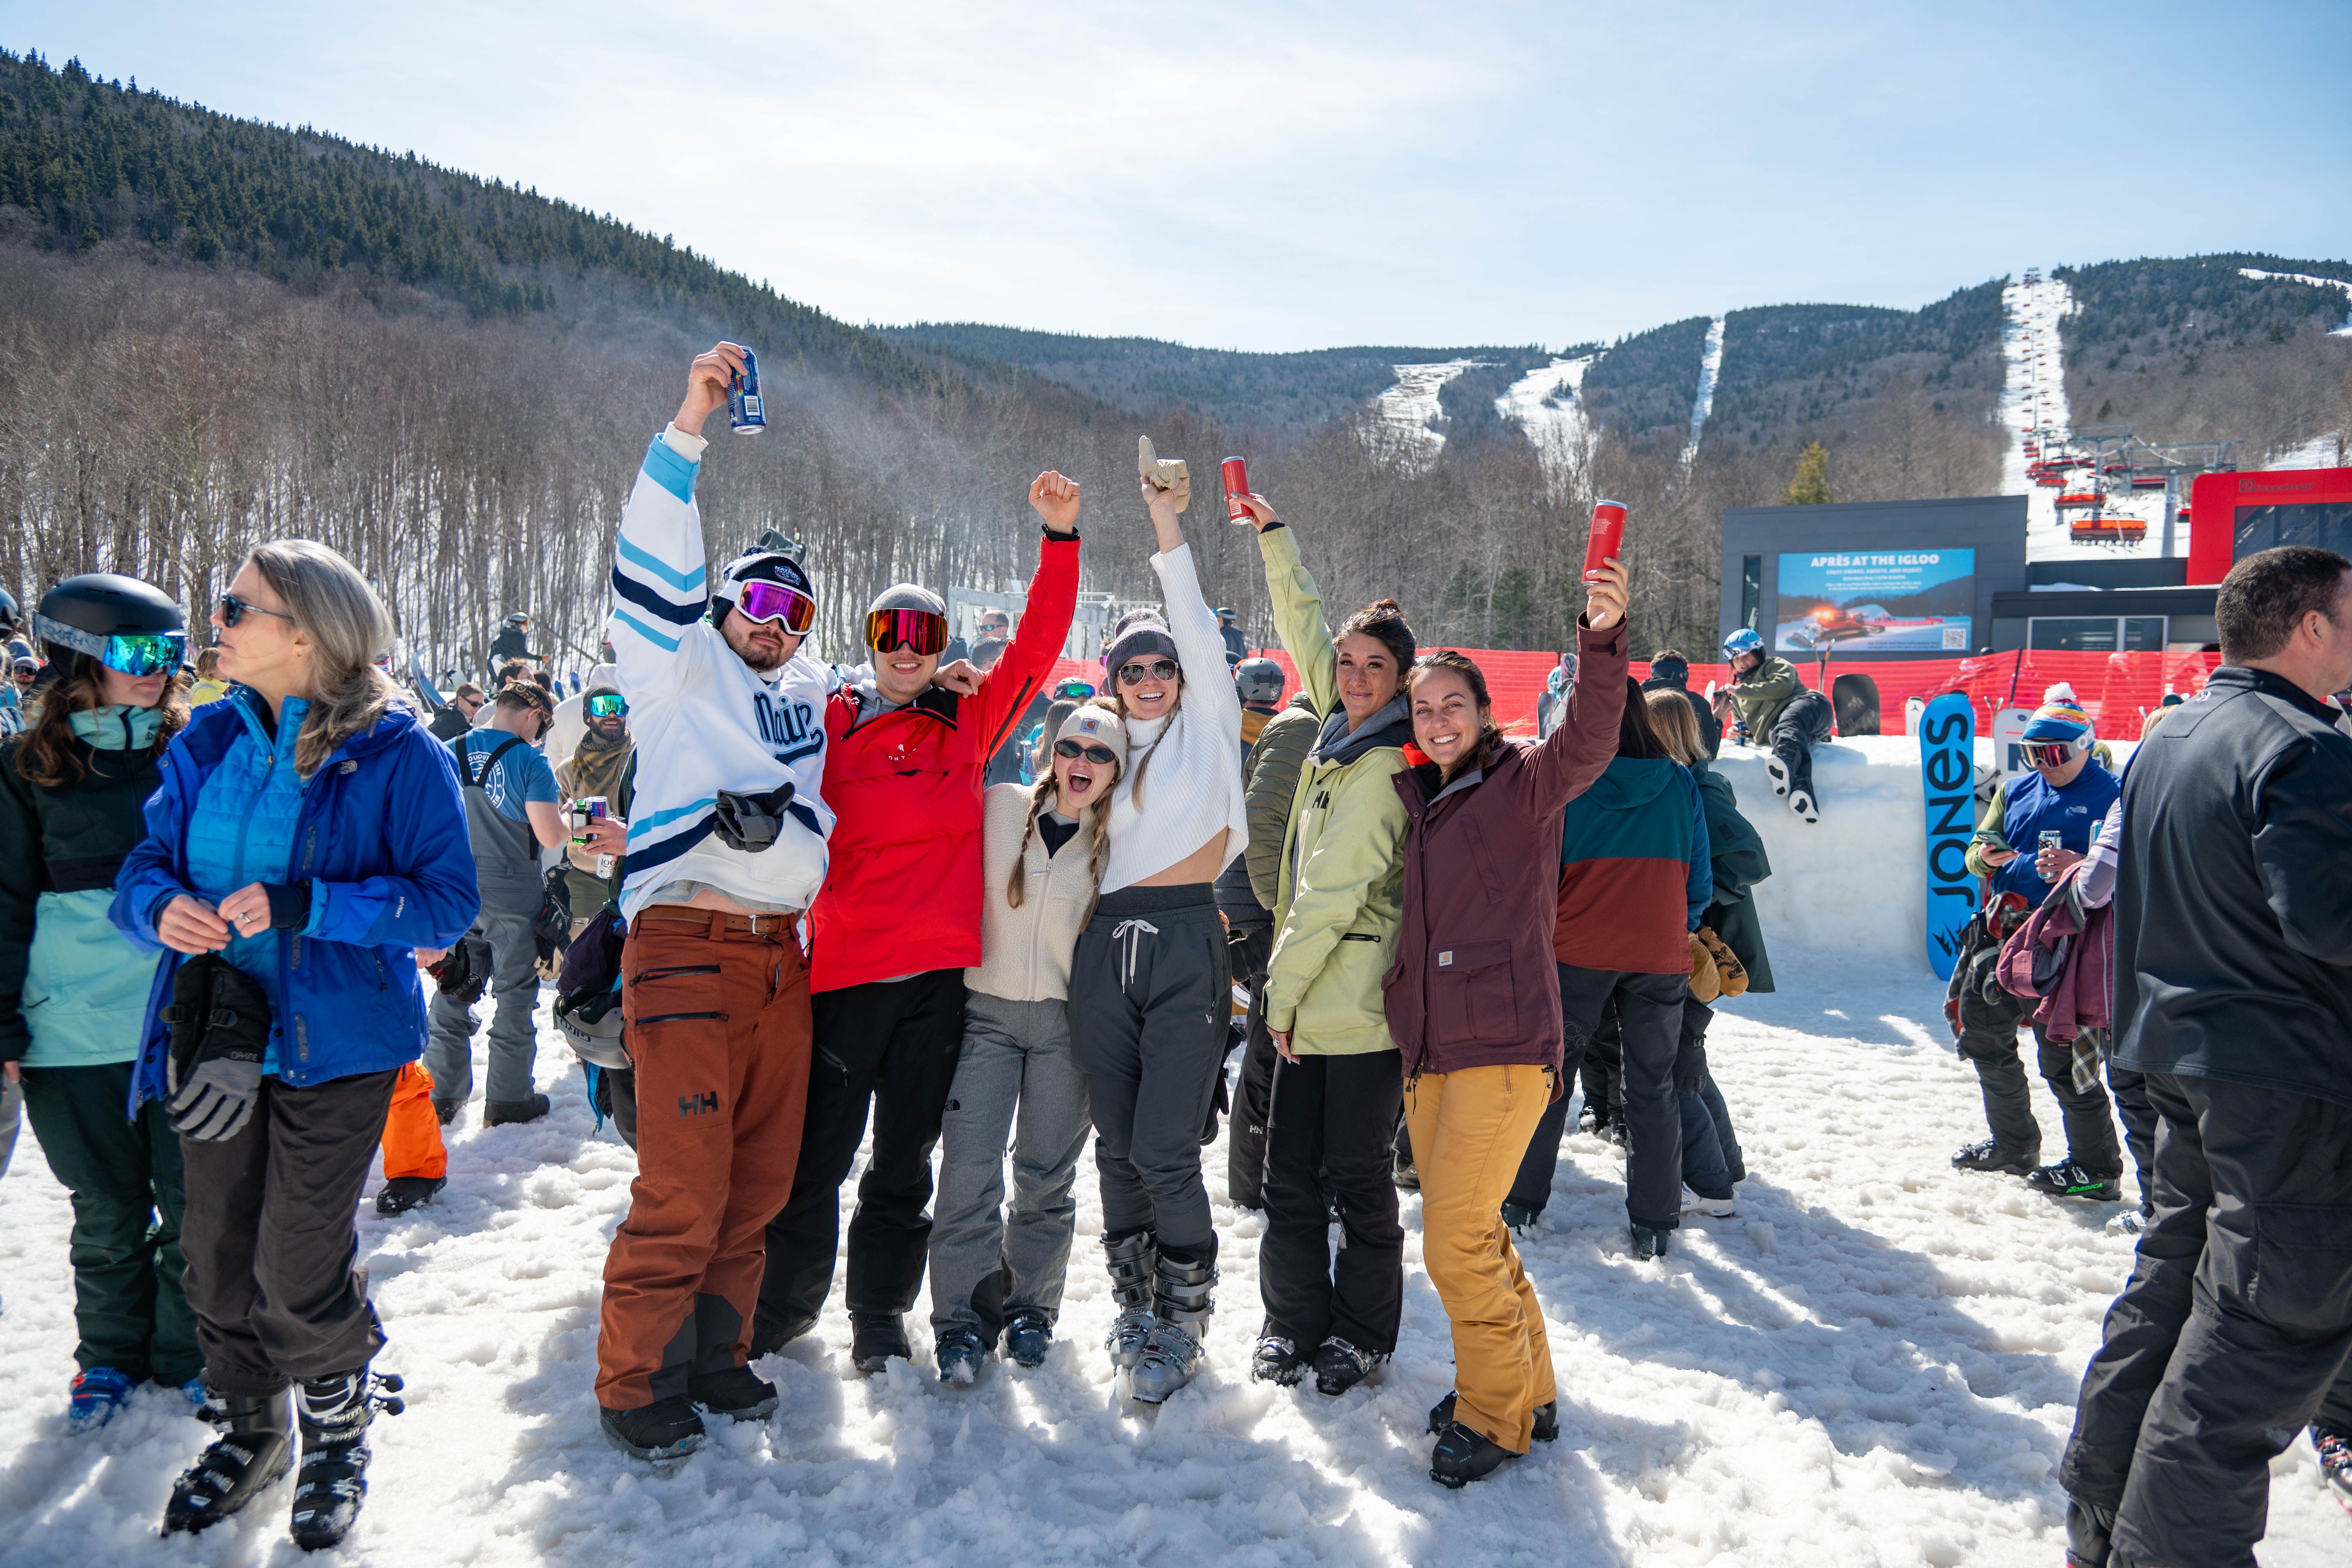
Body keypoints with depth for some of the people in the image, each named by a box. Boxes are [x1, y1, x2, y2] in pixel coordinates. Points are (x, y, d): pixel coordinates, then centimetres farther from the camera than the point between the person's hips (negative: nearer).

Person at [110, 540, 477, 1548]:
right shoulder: (209, 743, 7)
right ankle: (249, 1432, 37)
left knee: (299, 1262, -2)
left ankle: (338, 1434, 25)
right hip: (215, 1036, 6)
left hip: (336, 1040, -5)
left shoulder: (397, 754, -10)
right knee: (217, 1249, 13)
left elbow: (448, 900, -13)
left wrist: (304, 907, -23)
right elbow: (144, 865, 10)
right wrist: (160, 907, -14)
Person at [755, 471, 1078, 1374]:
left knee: (905, 1161, 12)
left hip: (939, 973, 2)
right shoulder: (830, 722, 7)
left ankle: (880, 1317, 26)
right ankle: (785, 1303, 26)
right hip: (844, 967, -2)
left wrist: (1060, 539, -2)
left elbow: (1038, 648, 4)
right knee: (817, 1153, 4)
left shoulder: (970, 724, 9)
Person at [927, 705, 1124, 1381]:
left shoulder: (1118, 840, 1)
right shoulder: (1002, 807, 1)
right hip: (986, 1011, 0)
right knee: (969, 1166, -7)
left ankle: (1030, 1309, 25)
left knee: (1047, 1173, 7)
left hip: (1067, 1021, 0)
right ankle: (964, 1319, 5)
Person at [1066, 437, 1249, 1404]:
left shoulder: (1206, 728, 8)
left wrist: (1168, 529, -9)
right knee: (1118, 1146, 8)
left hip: (1184, 944, -4)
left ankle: (1183, 1322, 7)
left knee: (1164, 1150, -9)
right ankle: (1135, 1306, 23)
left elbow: (1199, 633, -4)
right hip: (1105, 950, 5)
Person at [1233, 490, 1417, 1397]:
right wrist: (1272, 534, 27)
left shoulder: (1386, 765, -14)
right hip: (1307, 999, 8)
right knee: (1291, 1176, 11)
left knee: (1359, 1181, 5)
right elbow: (1302, 628, 24)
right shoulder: (1341, 736, 10)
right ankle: (1293, 1322, 24)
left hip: (1361, 1010, -8)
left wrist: (1282, 984, -9)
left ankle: (1362, 1336, 20)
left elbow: (1335, 890, -16)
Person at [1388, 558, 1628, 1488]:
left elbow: (1589, 741, -26)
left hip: (1504, 1051, -7)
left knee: (1457, 1246, -7)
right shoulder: (1418, 801, 15)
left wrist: (1603, 637, -41)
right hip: (1429, 1052, 7)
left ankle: (1497, 1415, 13)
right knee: (1470, 1237, 15)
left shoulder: (1521, 785, -5)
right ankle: (1529, 1392, 33)